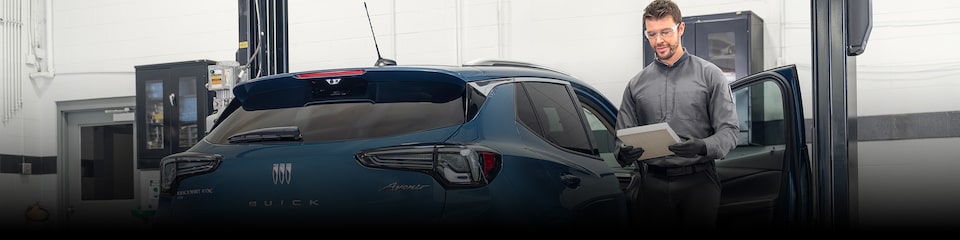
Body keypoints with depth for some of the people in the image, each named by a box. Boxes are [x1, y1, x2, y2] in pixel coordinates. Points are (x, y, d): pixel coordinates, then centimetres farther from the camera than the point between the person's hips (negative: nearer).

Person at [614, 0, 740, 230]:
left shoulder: (709, 75, 4)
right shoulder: (636, 84, 13)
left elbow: (729, 129, -2)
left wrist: (703, 147, -22)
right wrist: (623, 153, -11)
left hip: (697, 183, -2)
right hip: (651, 183, 2)